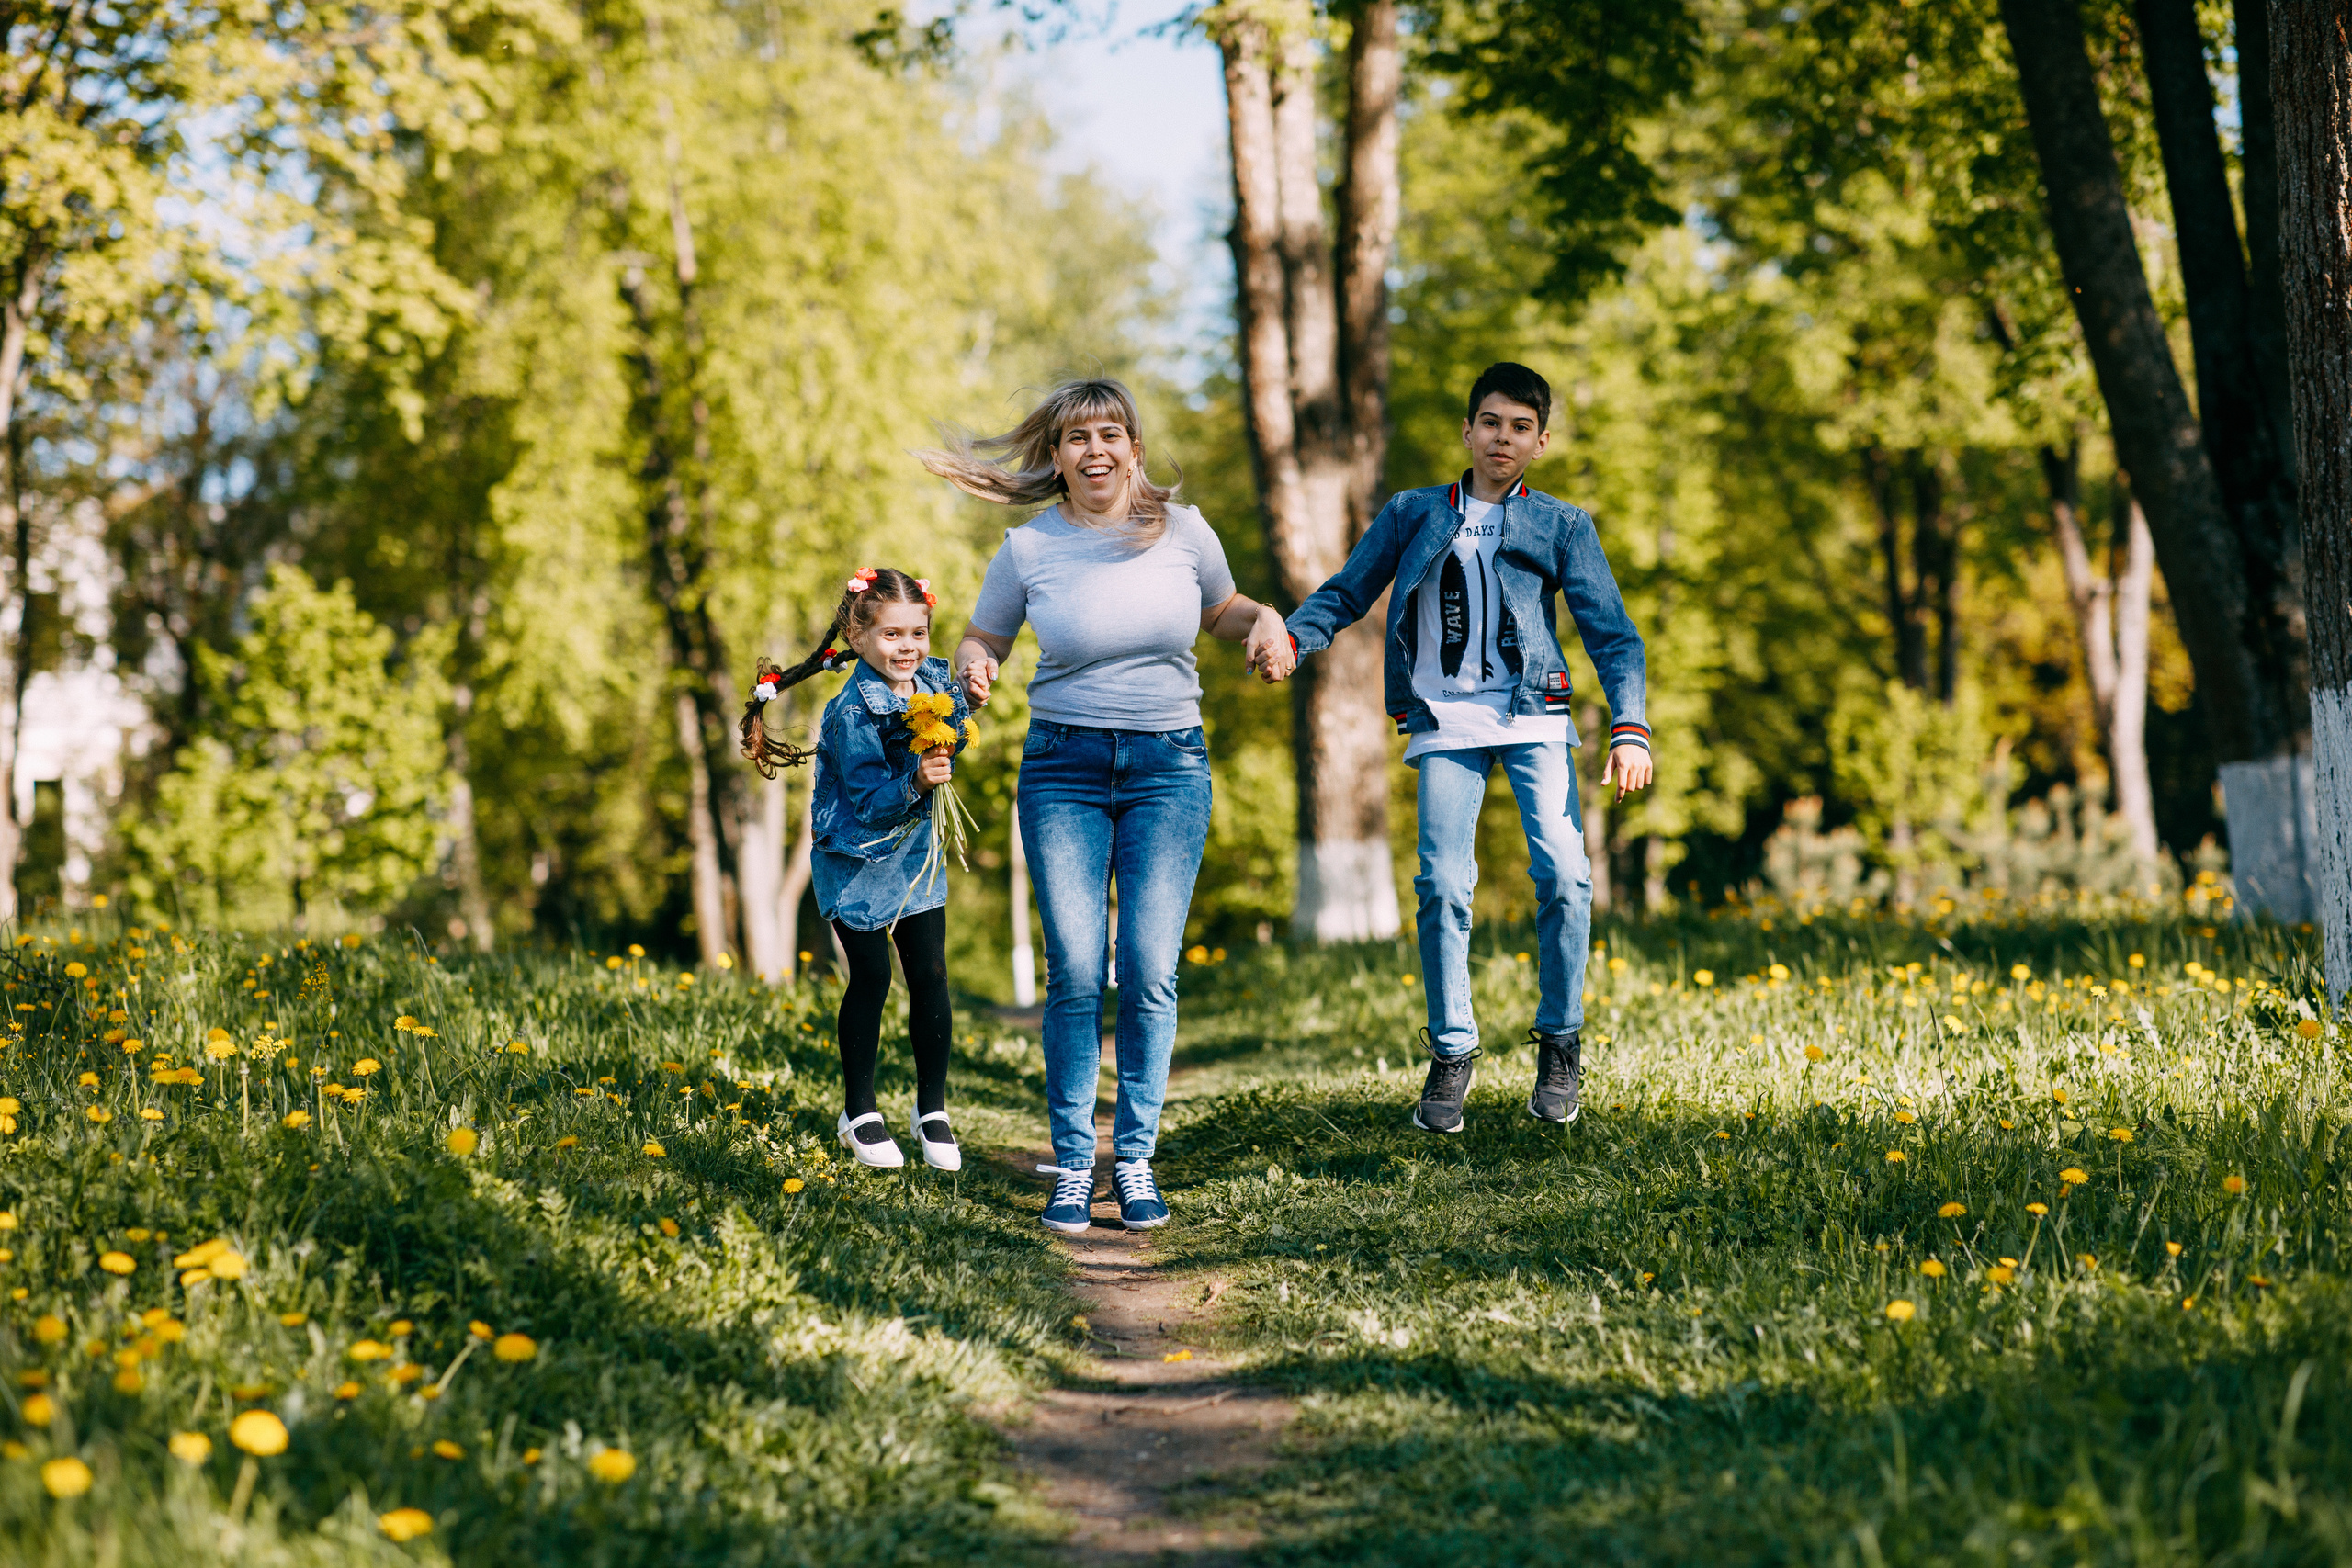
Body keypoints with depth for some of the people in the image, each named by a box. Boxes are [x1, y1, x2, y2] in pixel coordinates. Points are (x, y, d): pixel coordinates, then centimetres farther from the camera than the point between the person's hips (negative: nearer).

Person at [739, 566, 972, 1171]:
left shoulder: (936, 683, -4)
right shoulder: (853, 712, -23)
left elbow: (957, 741, 13)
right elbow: (870, 804, -27)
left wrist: (964, 708, -6)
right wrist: (915, 785, -43)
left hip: (915, 850, 5)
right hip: (857, 856, -5)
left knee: (930, 975, 3)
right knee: (871, 978, -2)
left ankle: (931, 1109, 17)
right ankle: (859, 1112, 15)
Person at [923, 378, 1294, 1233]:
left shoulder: (1183, 530, 2)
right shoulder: (1029, 549, -1)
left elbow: (1223, 609, 19)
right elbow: (981, 638, 11)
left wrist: (1266, 622, -2)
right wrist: (974, 668, -12)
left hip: (1169, 766, 1)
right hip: (1063, 768, -1)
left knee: (1149, 971, -5)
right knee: (1074, 972, -7)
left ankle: (1136, 1156, 7)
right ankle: (1072, 1165, 4)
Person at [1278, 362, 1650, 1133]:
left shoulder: (1562, 527, 10)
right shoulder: (1411, 515, 13)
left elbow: (1611, 634, 5)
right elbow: (1345, 594, 13)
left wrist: (1630, 729, -9)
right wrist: (1289, 638, -9)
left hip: (1532, 718, -1)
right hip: (1444, 721, 1)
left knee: (1562, 874, -15)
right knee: (1443, 885, -10)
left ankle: (1560, 1044, 3)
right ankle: (1451, 1054, 6)